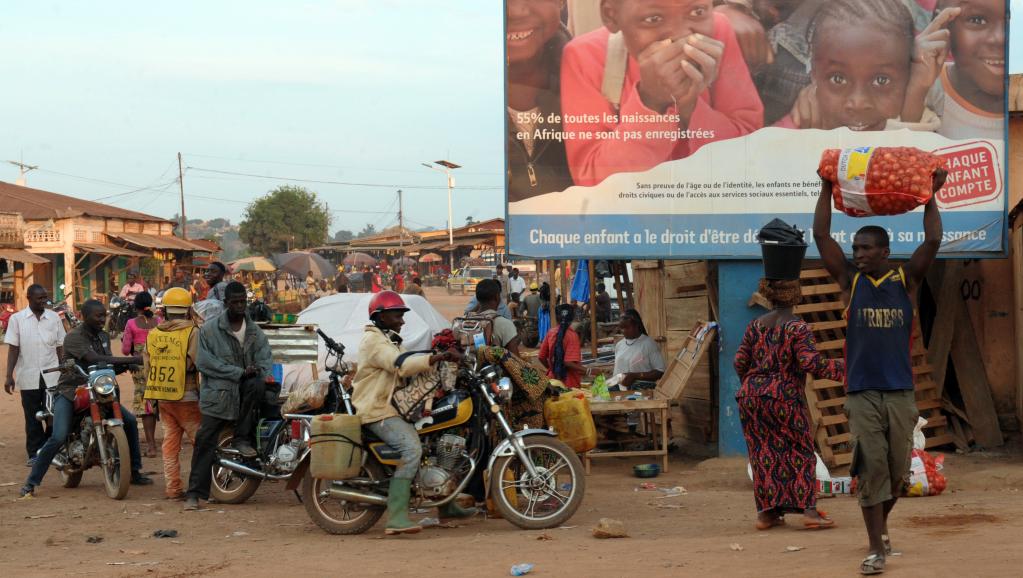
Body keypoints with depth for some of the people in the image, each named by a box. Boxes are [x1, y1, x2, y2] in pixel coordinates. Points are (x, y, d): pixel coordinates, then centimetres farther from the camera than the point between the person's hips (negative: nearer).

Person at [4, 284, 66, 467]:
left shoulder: (54, 317, 5)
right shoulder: (17, 319, 1)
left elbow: (60, 347, 10)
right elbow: (13, 349, 1)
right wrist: (9, 376, -5)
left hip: (52, 376, 1)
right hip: (28, 376, -1)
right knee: (32, 417, 4)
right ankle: (34, 453, 12)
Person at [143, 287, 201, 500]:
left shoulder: (152, 335, 7)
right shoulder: (192, 332, -11)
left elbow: (147, 365, 11)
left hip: (163, 398, 6)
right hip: (186, 397, -6)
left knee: (170, 440, 10)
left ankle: (172, 487, 10)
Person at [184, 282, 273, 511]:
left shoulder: (255, 332, 13)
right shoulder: (210, 329, 0)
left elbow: (264, 358, 7)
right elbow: (204, 362, -9)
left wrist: (259, 371, -19)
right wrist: (239, 372, -15)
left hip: (244, 385, 3)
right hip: (218, 391, -3)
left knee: (257, 384, -31)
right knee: (205, 441, -10)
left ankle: (242, 440, -14)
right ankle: (195, 493, -5)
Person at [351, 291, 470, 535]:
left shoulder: (389, 340, 22)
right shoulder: (374, 340, -13)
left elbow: (406, 365, 15)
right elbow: (401, 365, -27)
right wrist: (436, 358, -35)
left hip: (391, 406, 11)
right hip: (377, 411, -11)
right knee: (412, 448, -30)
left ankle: (446, 504, 21)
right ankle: (396, 518, -34)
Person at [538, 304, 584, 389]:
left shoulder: (551, 332, 2)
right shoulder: (572, 335, -13)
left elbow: (542, 357, 8)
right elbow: (569, 363, -22)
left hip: (553, 381, 5)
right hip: (570, 384, -5)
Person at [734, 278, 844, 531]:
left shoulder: (755, 325, 7)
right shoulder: (798, 328, -9)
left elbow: (740, 362, 7)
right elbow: (811, 363, -17)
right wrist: (844, 368, -8)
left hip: (750, 396, 5)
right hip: (783, 397, -5)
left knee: (763, 454, 10)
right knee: (800, 453, 5)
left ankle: (766, 512, 11)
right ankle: (808, 510, 0)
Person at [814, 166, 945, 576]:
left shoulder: (906, 280, 5)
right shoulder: (850, 280, 5)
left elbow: (933, 241, -4)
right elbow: (822, 237, 0)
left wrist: (931, 195, -3)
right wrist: (827, 189, -2)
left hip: (900, 392, 1)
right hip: (862, 392, -1)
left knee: (897, 471, 8)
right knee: (871, 469, -6)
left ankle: (879, 525, 33)